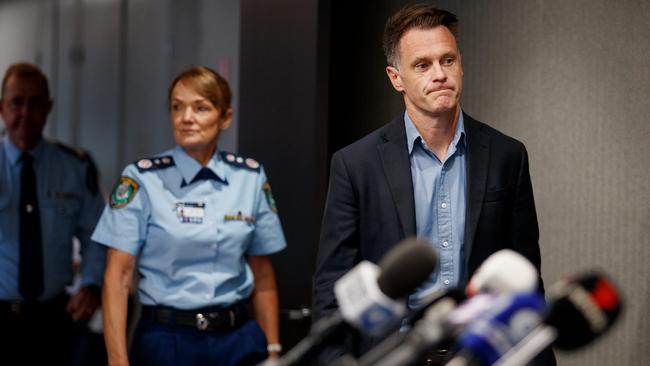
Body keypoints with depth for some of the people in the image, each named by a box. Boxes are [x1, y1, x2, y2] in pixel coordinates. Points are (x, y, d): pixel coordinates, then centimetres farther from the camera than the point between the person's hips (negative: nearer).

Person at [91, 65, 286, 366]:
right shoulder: (142, 179, -6)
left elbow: (262, 275, 8)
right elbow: (117, 275, -9)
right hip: (167, 339, -2)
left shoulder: (251, 178, 3)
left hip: (239, 339, 2)